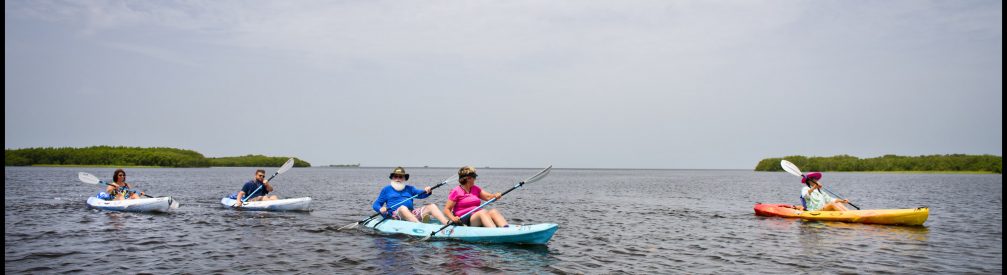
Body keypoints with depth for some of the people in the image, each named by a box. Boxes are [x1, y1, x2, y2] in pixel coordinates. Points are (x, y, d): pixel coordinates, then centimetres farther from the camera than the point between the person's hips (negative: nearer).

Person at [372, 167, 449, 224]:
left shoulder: (409, 189, 26)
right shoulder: (386, 189, 18)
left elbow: (421, 194, 8)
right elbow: (376, 204, 14)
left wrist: (427, 191, -16)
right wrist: (380, 209, -10)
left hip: (412, 214, 4)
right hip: (395, 215, -4)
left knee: (431, 206, -13)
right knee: (403, 208, -37)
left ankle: (447, 223, -38)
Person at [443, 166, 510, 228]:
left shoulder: (476, 189, 20)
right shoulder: (456, 192, 2)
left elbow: (488, 197, 9)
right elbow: (447, 209, -1)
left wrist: (495, 196, -14)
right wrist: (453, 218, -20)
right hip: (464, 221, -5)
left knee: (493, 211, -24)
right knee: (483, 212, -33)